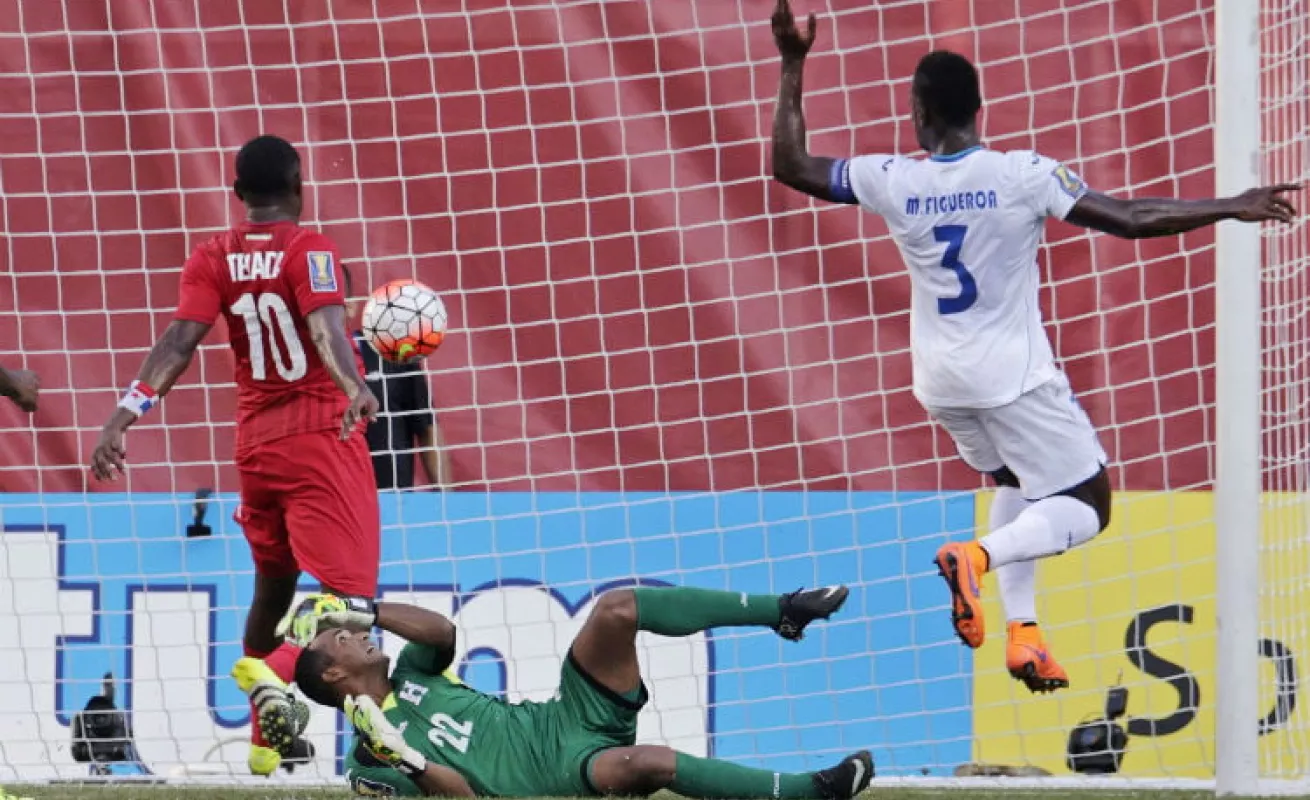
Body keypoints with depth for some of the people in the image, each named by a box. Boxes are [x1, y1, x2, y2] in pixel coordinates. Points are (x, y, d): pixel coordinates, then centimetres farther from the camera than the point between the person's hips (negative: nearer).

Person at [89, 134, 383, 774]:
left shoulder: (213, 259, 3)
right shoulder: (309, 251, -8)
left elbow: (179, 340, -10)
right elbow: (325, 328, -27)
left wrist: (130, 408, -17)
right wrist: (354, 387, -42)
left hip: (255, 444, 6)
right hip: (321, 436, -6)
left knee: (273, 587, 21)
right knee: (348, 590, -11)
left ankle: (268, 736, 28)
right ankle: (273, 672, -38)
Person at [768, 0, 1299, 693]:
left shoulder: (892, 182, -7)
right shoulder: (1023, 175, -15)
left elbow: (791, 167, 5)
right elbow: (1129, 220, -15)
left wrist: (792, 68, 10)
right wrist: (1230, 208, -8)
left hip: (940, 381, 5)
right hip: (1013, 376, -5)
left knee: (1014, 480, 29)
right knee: (1085, 505, 2)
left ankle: (1022, 632, 17)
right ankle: (980, 555, -25)